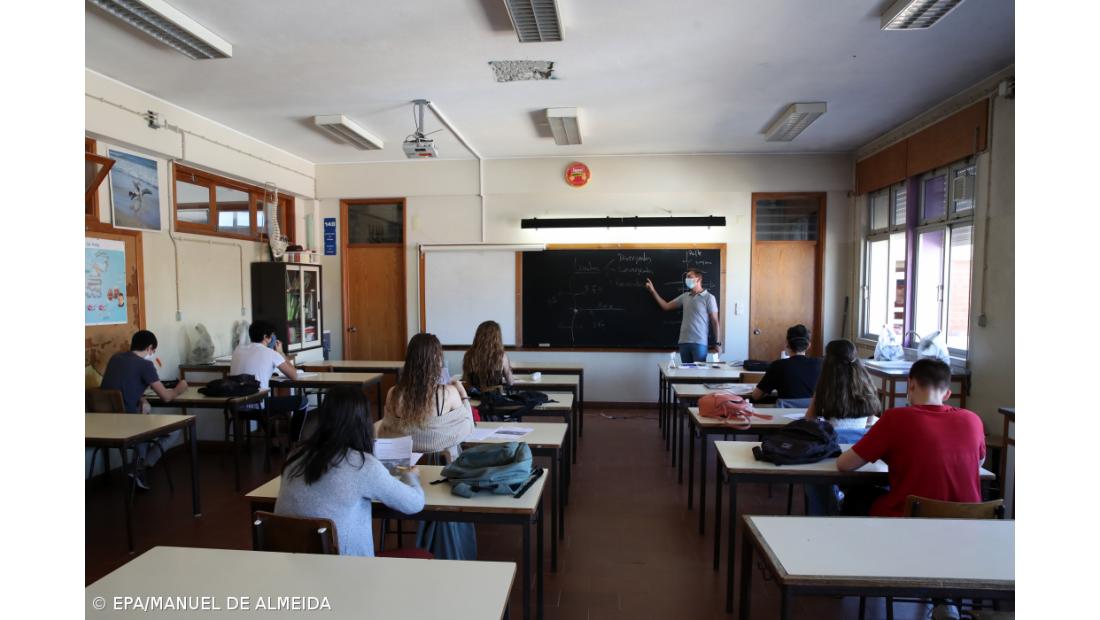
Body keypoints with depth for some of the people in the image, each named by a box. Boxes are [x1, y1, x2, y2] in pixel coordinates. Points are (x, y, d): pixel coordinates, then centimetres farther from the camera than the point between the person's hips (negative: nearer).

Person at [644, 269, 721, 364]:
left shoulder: (708, 297, -2)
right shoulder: (684, 296, 13)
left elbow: (715, 321, -2)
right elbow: (666, 306, 18)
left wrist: (717, 343, -6)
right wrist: (653, 291, 11)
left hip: (699, 342, -5)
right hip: (684, 342, 5)